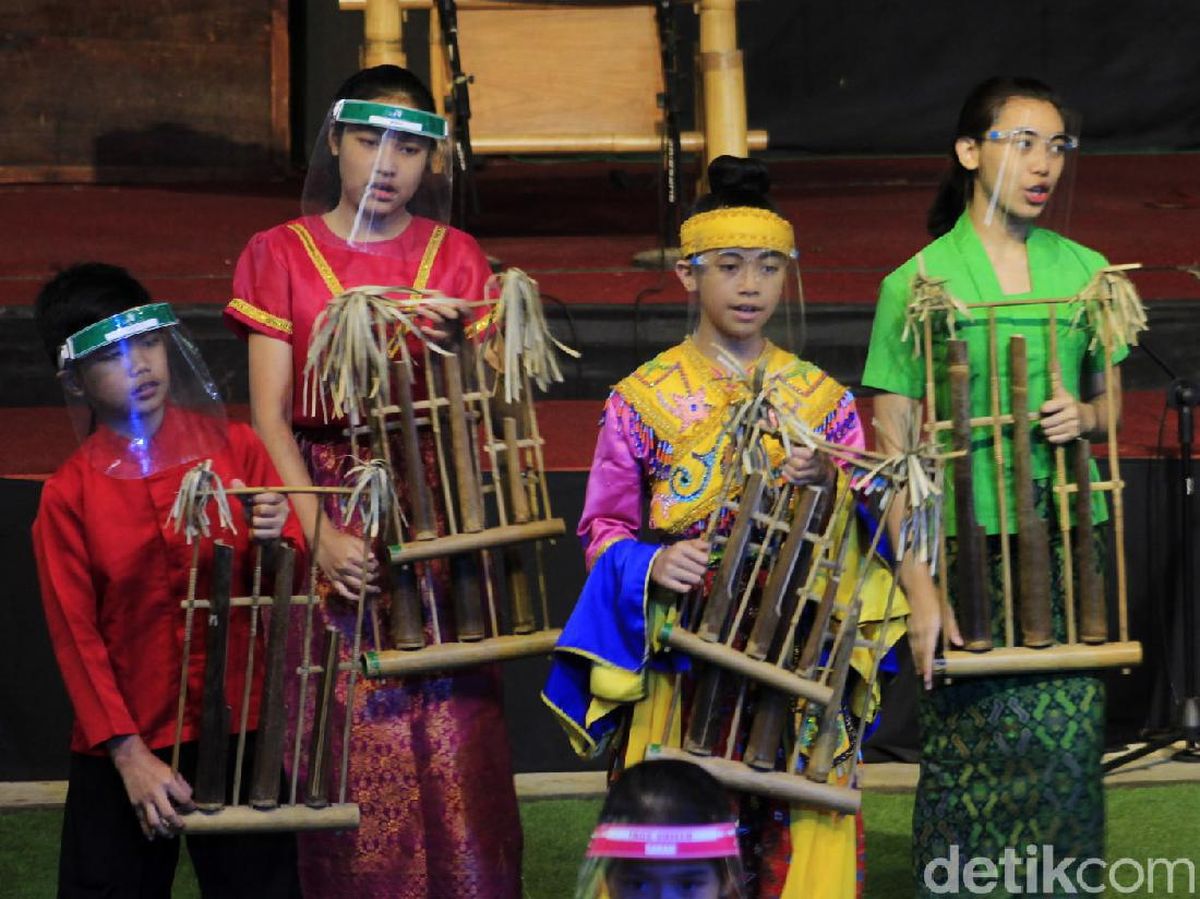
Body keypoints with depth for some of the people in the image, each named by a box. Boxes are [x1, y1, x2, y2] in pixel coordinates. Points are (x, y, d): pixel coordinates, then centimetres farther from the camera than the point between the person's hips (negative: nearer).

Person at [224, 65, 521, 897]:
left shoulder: (459, 259, 10)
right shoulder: (281, 255, 6)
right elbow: (269, 414, -2)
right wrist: (319, 533, -15)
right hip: (325, 510, -1)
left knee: (454, 750, -6)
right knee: (347, 751, -4)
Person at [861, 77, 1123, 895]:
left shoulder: (1086, 272, 8)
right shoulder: (916, 283, -2)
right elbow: (894, 451, -4)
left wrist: (1085, 415, -6)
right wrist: (920, 588, -12)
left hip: (1068, 545, 3)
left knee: (1069, 746, 0)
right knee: (973, 750, -3)